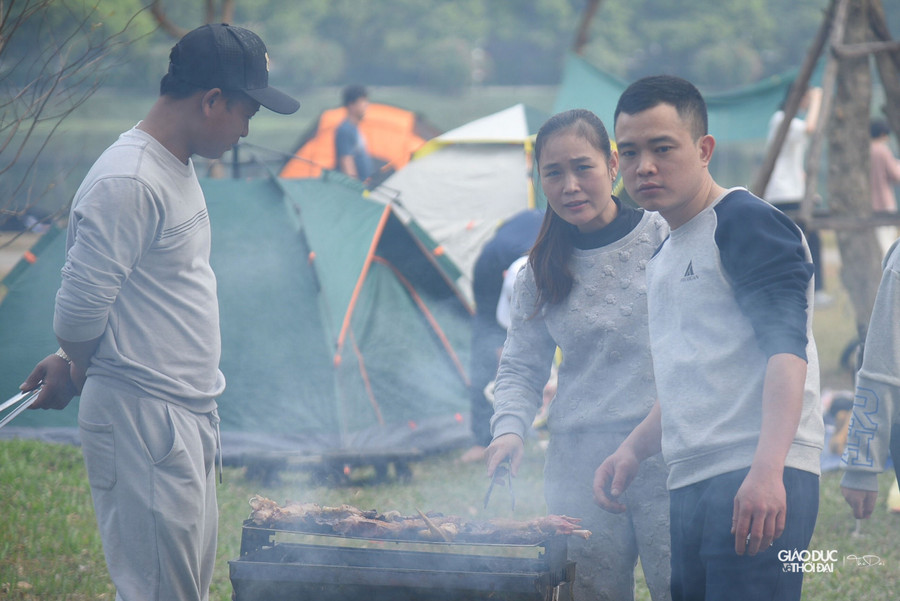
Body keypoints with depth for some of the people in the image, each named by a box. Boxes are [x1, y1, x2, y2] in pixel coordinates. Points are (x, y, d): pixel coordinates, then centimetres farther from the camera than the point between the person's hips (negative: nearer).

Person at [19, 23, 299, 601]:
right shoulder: (128, 183, -20)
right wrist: (77, 370, 1)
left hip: (191, 416, 10)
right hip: (143, 422, -10)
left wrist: (72, 363, 12)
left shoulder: (178, 168, 14)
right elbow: (82, 304, -18)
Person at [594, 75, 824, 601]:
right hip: (691, 488, 9)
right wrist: (634, 450, 19)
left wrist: (766, 470, -28)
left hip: (760, 484, -9)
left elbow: (786, 347, -17)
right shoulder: (664, 259, 24)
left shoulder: (746, 223, -5)